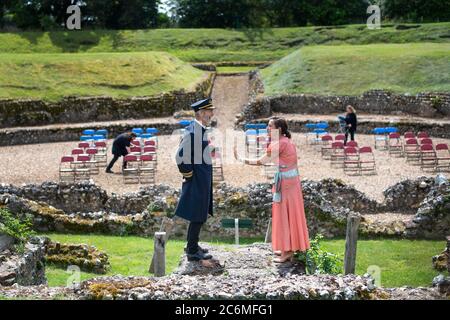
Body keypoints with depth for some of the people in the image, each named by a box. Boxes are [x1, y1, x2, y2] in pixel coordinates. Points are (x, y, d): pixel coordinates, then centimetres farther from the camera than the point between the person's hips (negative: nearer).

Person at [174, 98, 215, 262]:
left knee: (199, 214, 17)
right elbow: (181, 156, -23)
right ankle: (192, 252, 4)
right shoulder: (193, 131, -20)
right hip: (198, 179, -10)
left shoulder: (201, 129, 10)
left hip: (203, 178, 10)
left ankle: (192, 246, 29)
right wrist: (188, 175, -13)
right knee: (198, 215, -4)